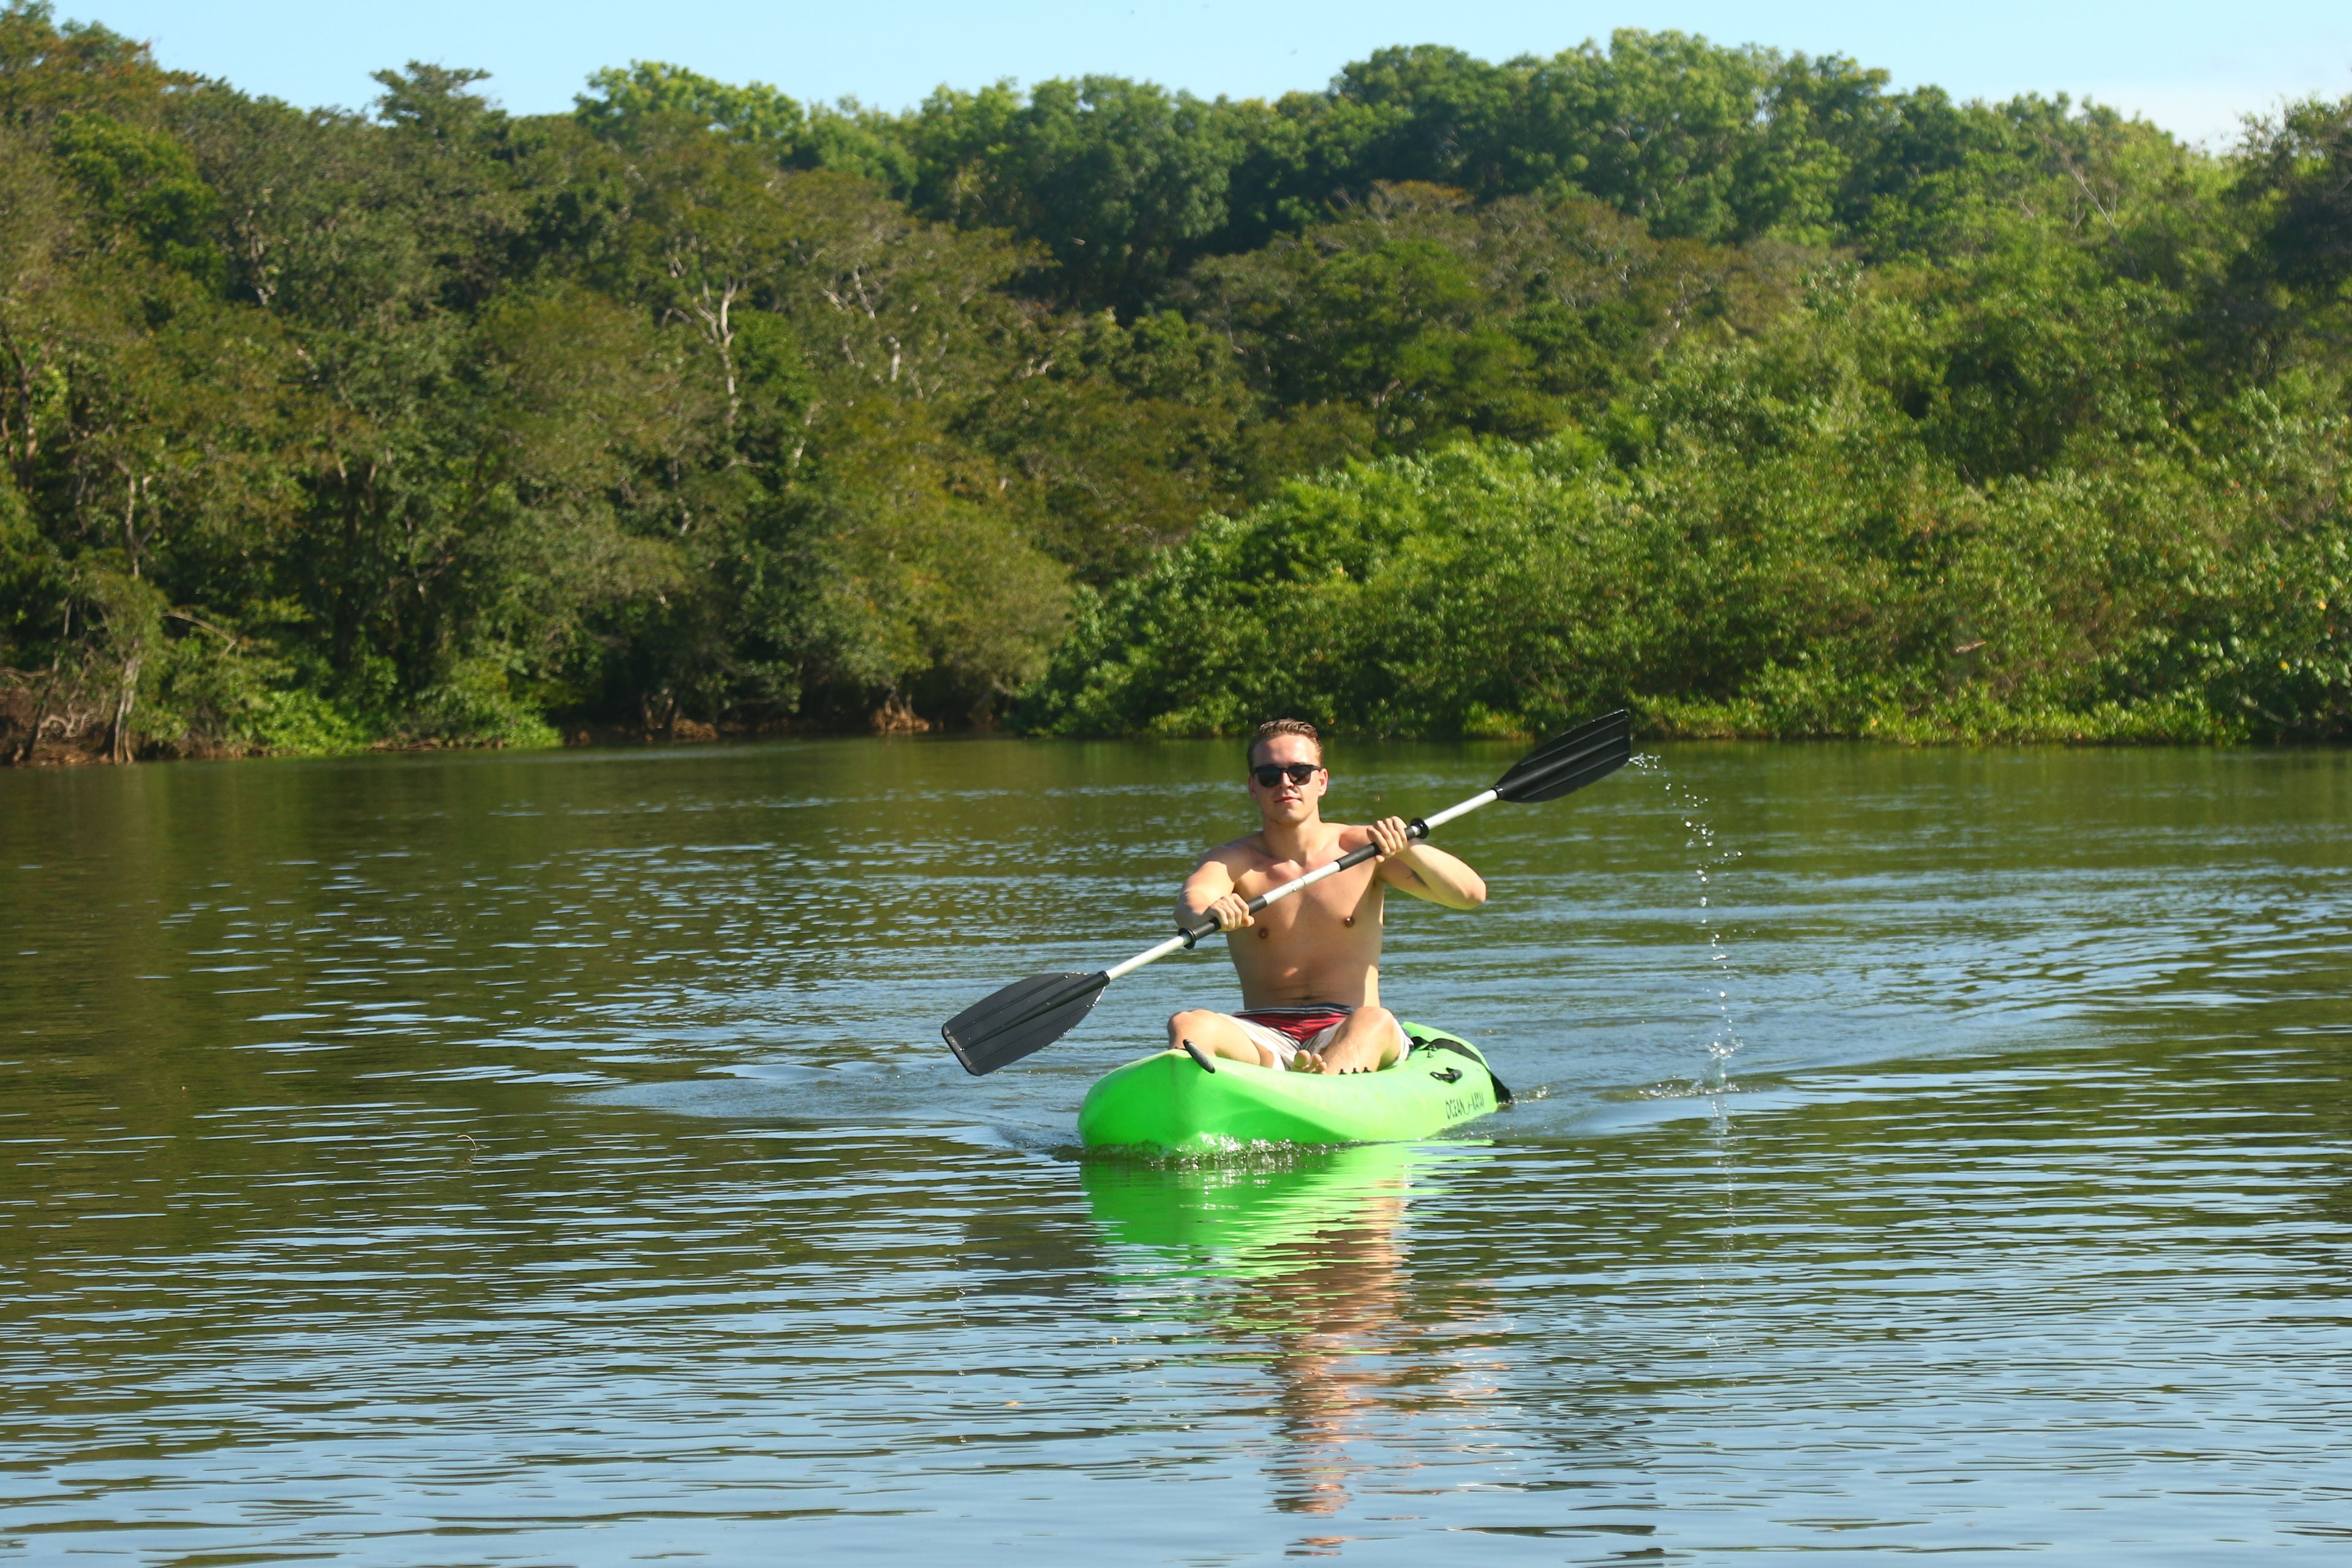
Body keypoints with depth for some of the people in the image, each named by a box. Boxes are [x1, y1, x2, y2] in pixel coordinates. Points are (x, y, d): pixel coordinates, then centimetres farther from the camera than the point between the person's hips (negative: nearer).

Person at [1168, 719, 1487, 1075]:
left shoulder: (1362, 849, 6)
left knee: (1374, 1022, -37)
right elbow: (1191, 899, -20)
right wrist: (1206, 913, -46)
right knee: (1188, 1025, -27)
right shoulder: (1235, 861, 5)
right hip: (1264, 1035, 2)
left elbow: (1472, 895, -4)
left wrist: (1407, 848, -23)